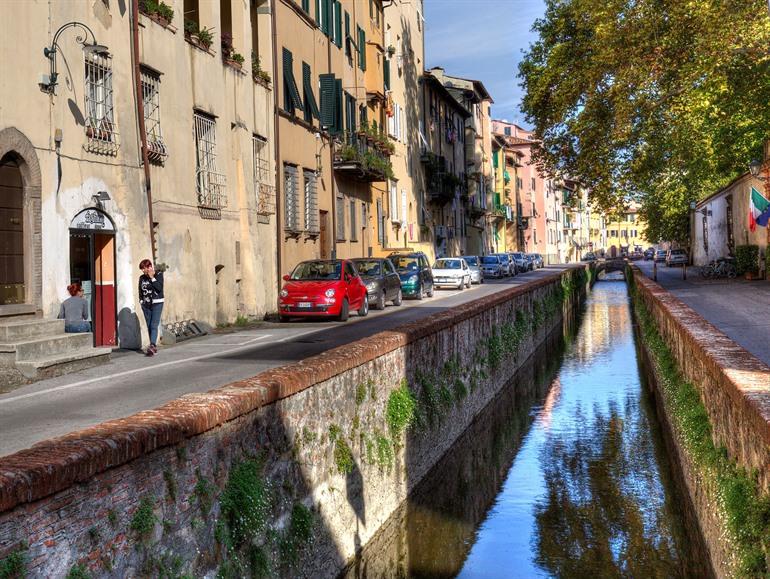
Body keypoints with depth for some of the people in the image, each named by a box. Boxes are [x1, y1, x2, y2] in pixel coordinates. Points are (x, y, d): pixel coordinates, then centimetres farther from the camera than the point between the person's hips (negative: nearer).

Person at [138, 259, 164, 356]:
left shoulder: (159, 275, -3)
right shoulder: (142, 278, 8)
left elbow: (159, 288, -14)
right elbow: (140, 291, 17)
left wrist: (152, 278, -13)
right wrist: (141, 301, 7)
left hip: (157, 304, -5)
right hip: (146, 305, 5)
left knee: (154, 326, -14)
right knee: (149, 326, 5)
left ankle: (152, 346, -25)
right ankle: (154, 346, 12)